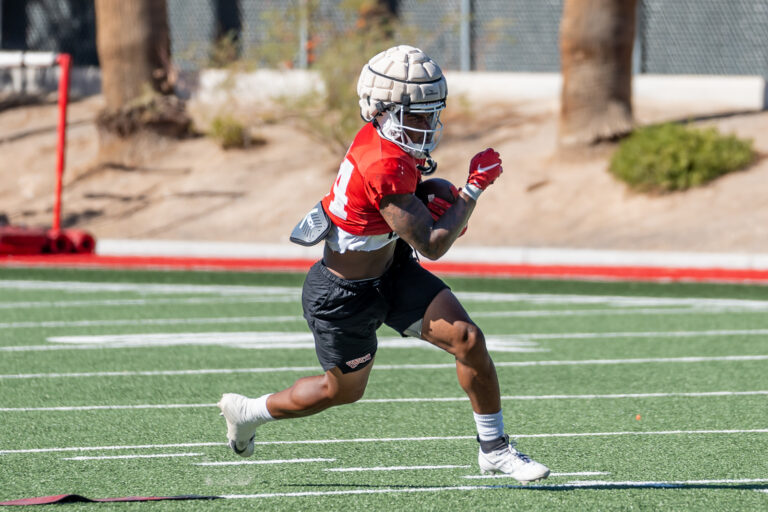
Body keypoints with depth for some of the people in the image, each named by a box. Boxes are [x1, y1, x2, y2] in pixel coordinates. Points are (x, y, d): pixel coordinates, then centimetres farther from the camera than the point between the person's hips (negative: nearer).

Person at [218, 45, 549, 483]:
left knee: (468, 340, -6)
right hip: (344, 297, -8)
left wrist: (438, 203, -2)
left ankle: (495, 448, 8)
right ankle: (247, 412, 39)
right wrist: (475, 187, -25)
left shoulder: (383, 136, -8)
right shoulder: (384, 169, -36)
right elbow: (432, 246, -30)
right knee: (344, 389, 14)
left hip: (393, 270, 8)